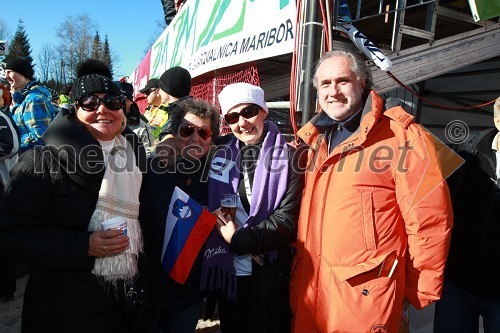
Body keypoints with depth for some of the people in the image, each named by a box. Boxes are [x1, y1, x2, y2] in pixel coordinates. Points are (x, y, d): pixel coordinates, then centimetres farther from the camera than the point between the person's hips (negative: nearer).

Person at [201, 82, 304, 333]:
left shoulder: (289, 158, -8)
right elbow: (208, 207, 8)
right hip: (228, 270, 4)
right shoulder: (221, 157, 4)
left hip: (271, 274, -4)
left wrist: (237, 239, -14)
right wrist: (222, 229, -11)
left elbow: (288, 221, -14)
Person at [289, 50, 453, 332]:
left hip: (366, 291, -5)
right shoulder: (314, 138, 8)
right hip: (309, 286, 6)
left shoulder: (401, 135, -11)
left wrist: (422, 291, -5)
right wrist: (297, 272, 13)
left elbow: (428, 220, -11)